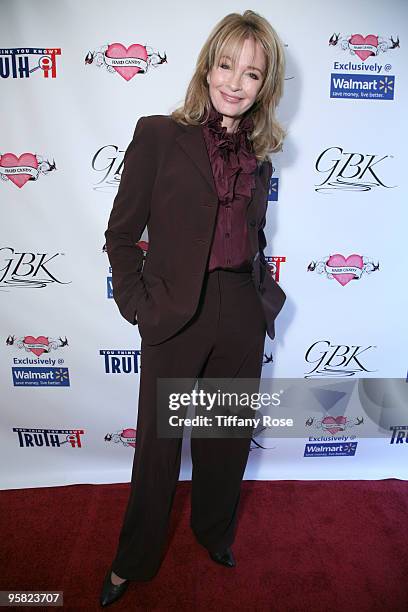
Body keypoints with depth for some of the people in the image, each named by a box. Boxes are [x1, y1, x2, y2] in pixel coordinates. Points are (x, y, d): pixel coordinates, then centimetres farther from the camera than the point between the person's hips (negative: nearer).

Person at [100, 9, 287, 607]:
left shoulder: (258, 156, 10)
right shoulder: (158, 134, -3)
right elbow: (121, 234, -4)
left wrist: (268, 296, 8)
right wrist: (139, 306, -9)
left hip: (243, 318, 5)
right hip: (176, 318, -4)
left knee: (228, 437, 20)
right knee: (158, 444, 12)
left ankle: (215, 532, 49)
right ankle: (134, 560, 39)